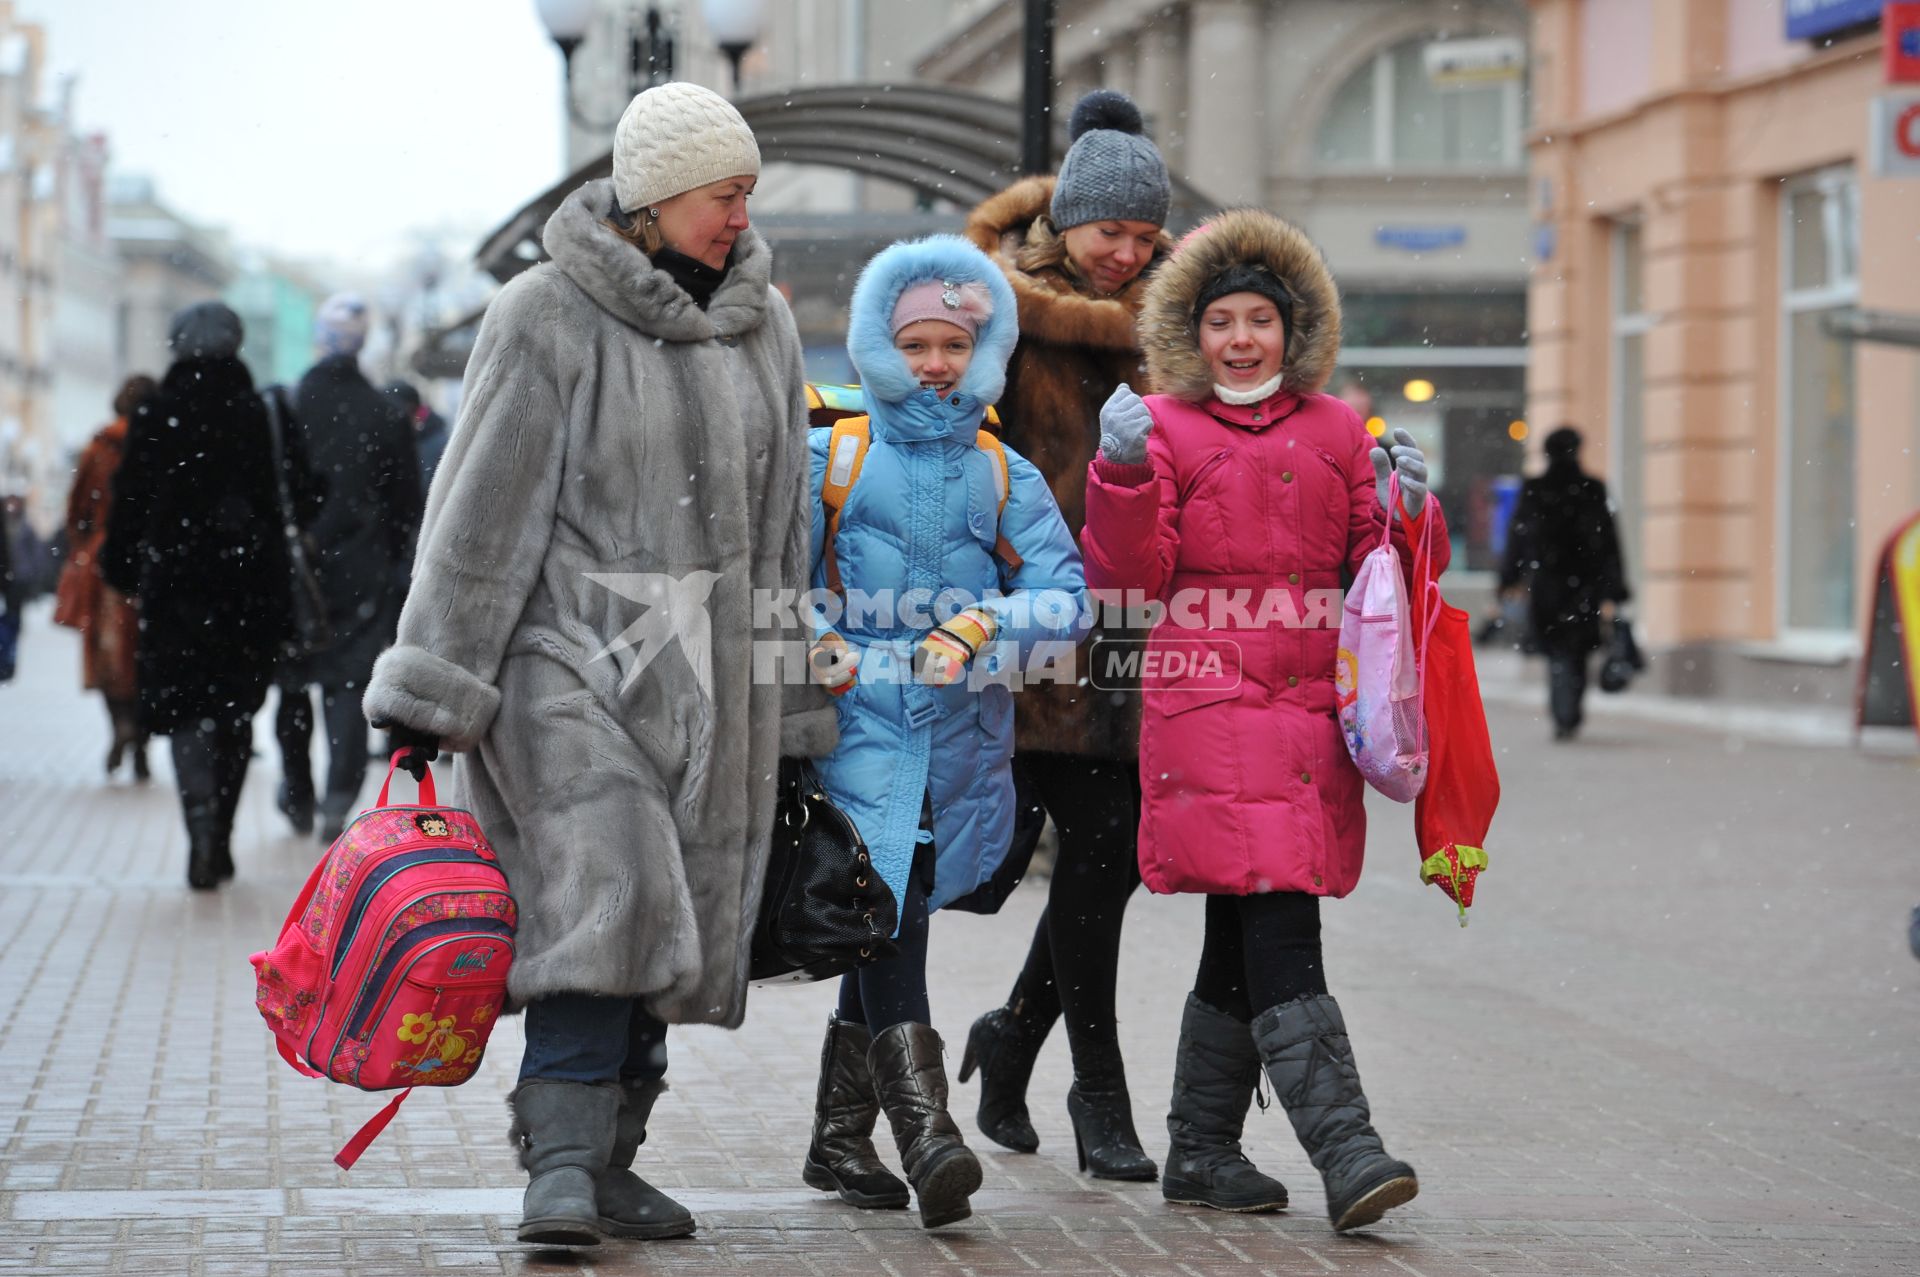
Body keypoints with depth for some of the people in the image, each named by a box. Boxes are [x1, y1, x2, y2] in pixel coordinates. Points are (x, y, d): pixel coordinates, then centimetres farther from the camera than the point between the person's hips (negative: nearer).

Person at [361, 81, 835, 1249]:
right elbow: (482, 510, -8)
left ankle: (607, 1162, 15)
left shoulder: (764, 323, 11)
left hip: (707, 667, 6)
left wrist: (793, 711, 16)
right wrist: (432, 696, -11)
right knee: (601, 891, -20)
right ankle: (564, 1162, -21)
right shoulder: (548, 318, -6)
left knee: (665, 916, 5)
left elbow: (782, 523, 16)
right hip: (572, 648, -5)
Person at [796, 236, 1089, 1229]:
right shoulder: (832, 459, 5)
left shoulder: (1005, 479, 9)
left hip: (962, 740, 3)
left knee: (887, 924, 11)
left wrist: (981, 630, -18)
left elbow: (1066, 595, -2)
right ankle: (925, 1131, -27)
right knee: (887, 918, -18)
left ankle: (840, 1138, 24)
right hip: (862, 727, -3)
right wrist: (817, 650, -9)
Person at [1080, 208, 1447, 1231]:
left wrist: (1404, 512, -3)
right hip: (1209, 708, -5)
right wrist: (1125, 475, -16)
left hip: (1312, 714, 5)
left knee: (1243, 941, 10)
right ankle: (1345, 1154, -21)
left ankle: (1201, 1152, 21)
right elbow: (1129, 579, -2)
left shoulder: (1335, 432, 16)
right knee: (1280, 940, -14)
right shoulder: (1166, 429, 5)